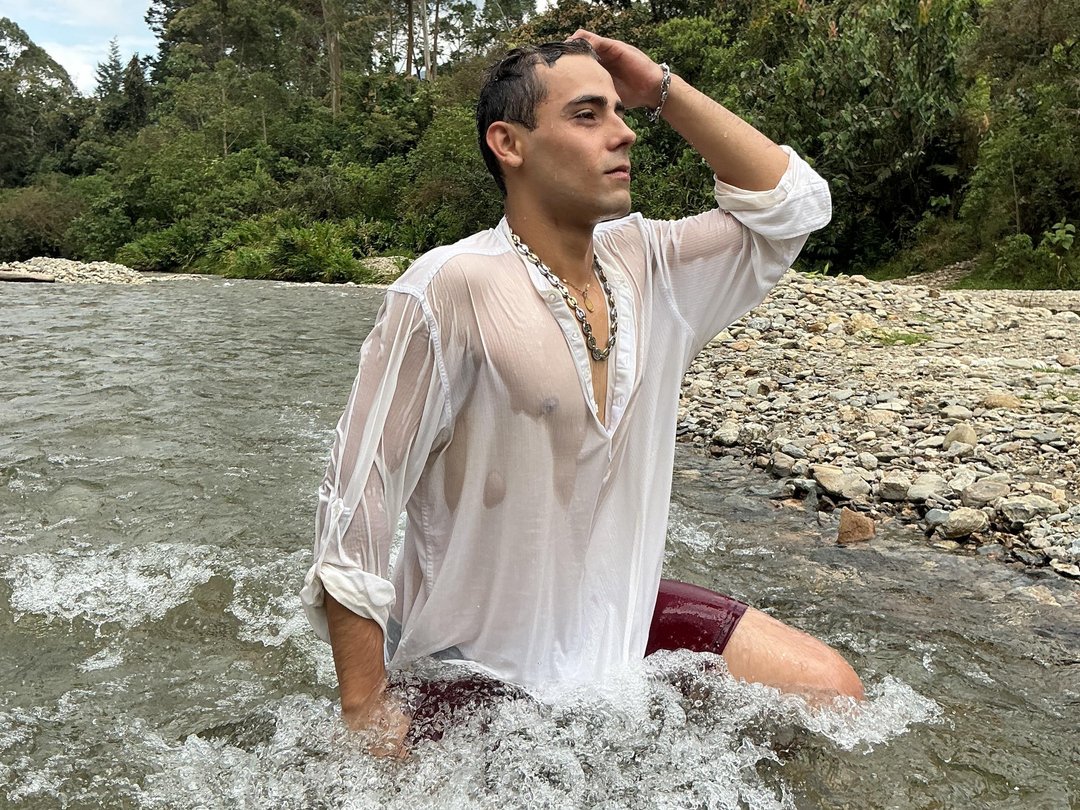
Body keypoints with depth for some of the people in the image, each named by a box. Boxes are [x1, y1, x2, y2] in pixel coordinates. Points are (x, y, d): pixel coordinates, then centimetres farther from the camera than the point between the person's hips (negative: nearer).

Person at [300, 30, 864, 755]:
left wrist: (662, 88, -6)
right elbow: (358, 500, -21)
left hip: (625, 620, 6)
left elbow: (794, 204, 3)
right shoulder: (450, 290, -23)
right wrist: (365, 713, -19)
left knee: (832, 694, 2)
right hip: (482, 673, -5)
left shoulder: (646, 265, -3)